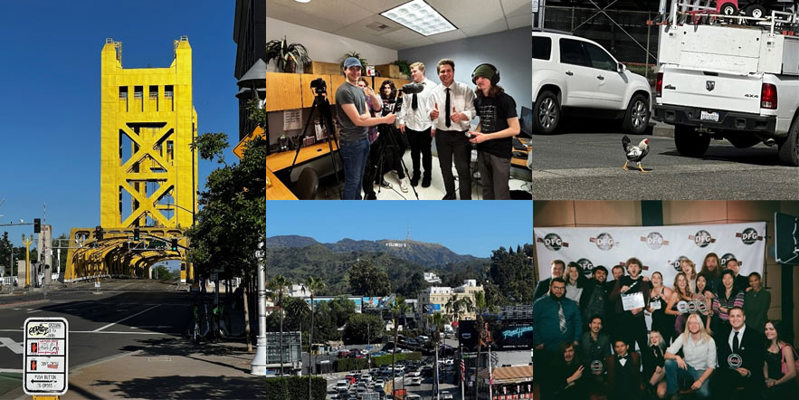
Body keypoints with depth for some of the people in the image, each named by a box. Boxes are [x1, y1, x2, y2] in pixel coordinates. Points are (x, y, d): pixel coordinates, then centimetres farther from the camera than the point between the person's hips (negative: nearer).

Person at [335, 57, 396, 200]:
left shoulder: (360, 90, 14)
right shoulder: (343, 91, -15)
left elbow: (366, 116, 12)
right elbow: (357, 121, -18)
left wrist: (364, 116, -14)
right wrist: (384, 119, -16)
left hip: (363, 139, 9)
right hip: (351, 142, -9)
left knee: (359, 177, 16)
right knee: (352, 181, -4)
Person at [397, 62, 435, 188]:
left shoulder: (432, 86, -9)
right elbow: (405, 105, 13)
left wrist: (435, 125, -15)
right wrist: (402, 120, 7)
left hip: (426, 126, -4)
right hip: (411, 125, 4)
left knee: (426, 152, 9)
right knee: (414, 151, 15)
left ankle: (427, 175, 25)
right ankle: (416, 173, 30)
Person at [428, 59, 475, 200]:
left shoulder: (465, 90, -7)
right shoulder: (435, 92, 3)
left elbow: (472, 111, -12)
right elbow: (430, 114, 6)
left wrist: (460, 116, -33)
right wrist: (432, 114, -18)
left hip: (461, 135, -4)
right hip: (442, 134, 4)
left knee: (463, 169, -7)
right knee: (445, 167, 17)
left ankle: (466, 200, 1)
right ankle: (450, 194, 37)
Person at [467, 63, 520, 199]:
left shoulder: (505, 100, -13)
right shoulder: (478, 101, 8)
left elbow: (515, 129, -16)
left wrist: (486, 137, -19)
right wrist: (475, 133, -1)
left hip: (500, 153, -6)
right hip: (482, 152, 7)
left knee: (500, 193, -5)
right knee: (487, 189, 14)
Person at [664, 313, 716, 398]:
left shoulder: (709, 340, -11)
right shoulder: (683, 337, -7)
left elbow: (711, 366, -8)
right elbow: (666, 355, -12)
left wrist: (700, 381, -22)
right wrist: (677, 357, -35)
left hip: (701, 371, -2)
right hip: (686, 368, 3)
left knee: (703, 394, -33)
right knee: (669, 362, -28)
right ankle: (672, 393, -11)